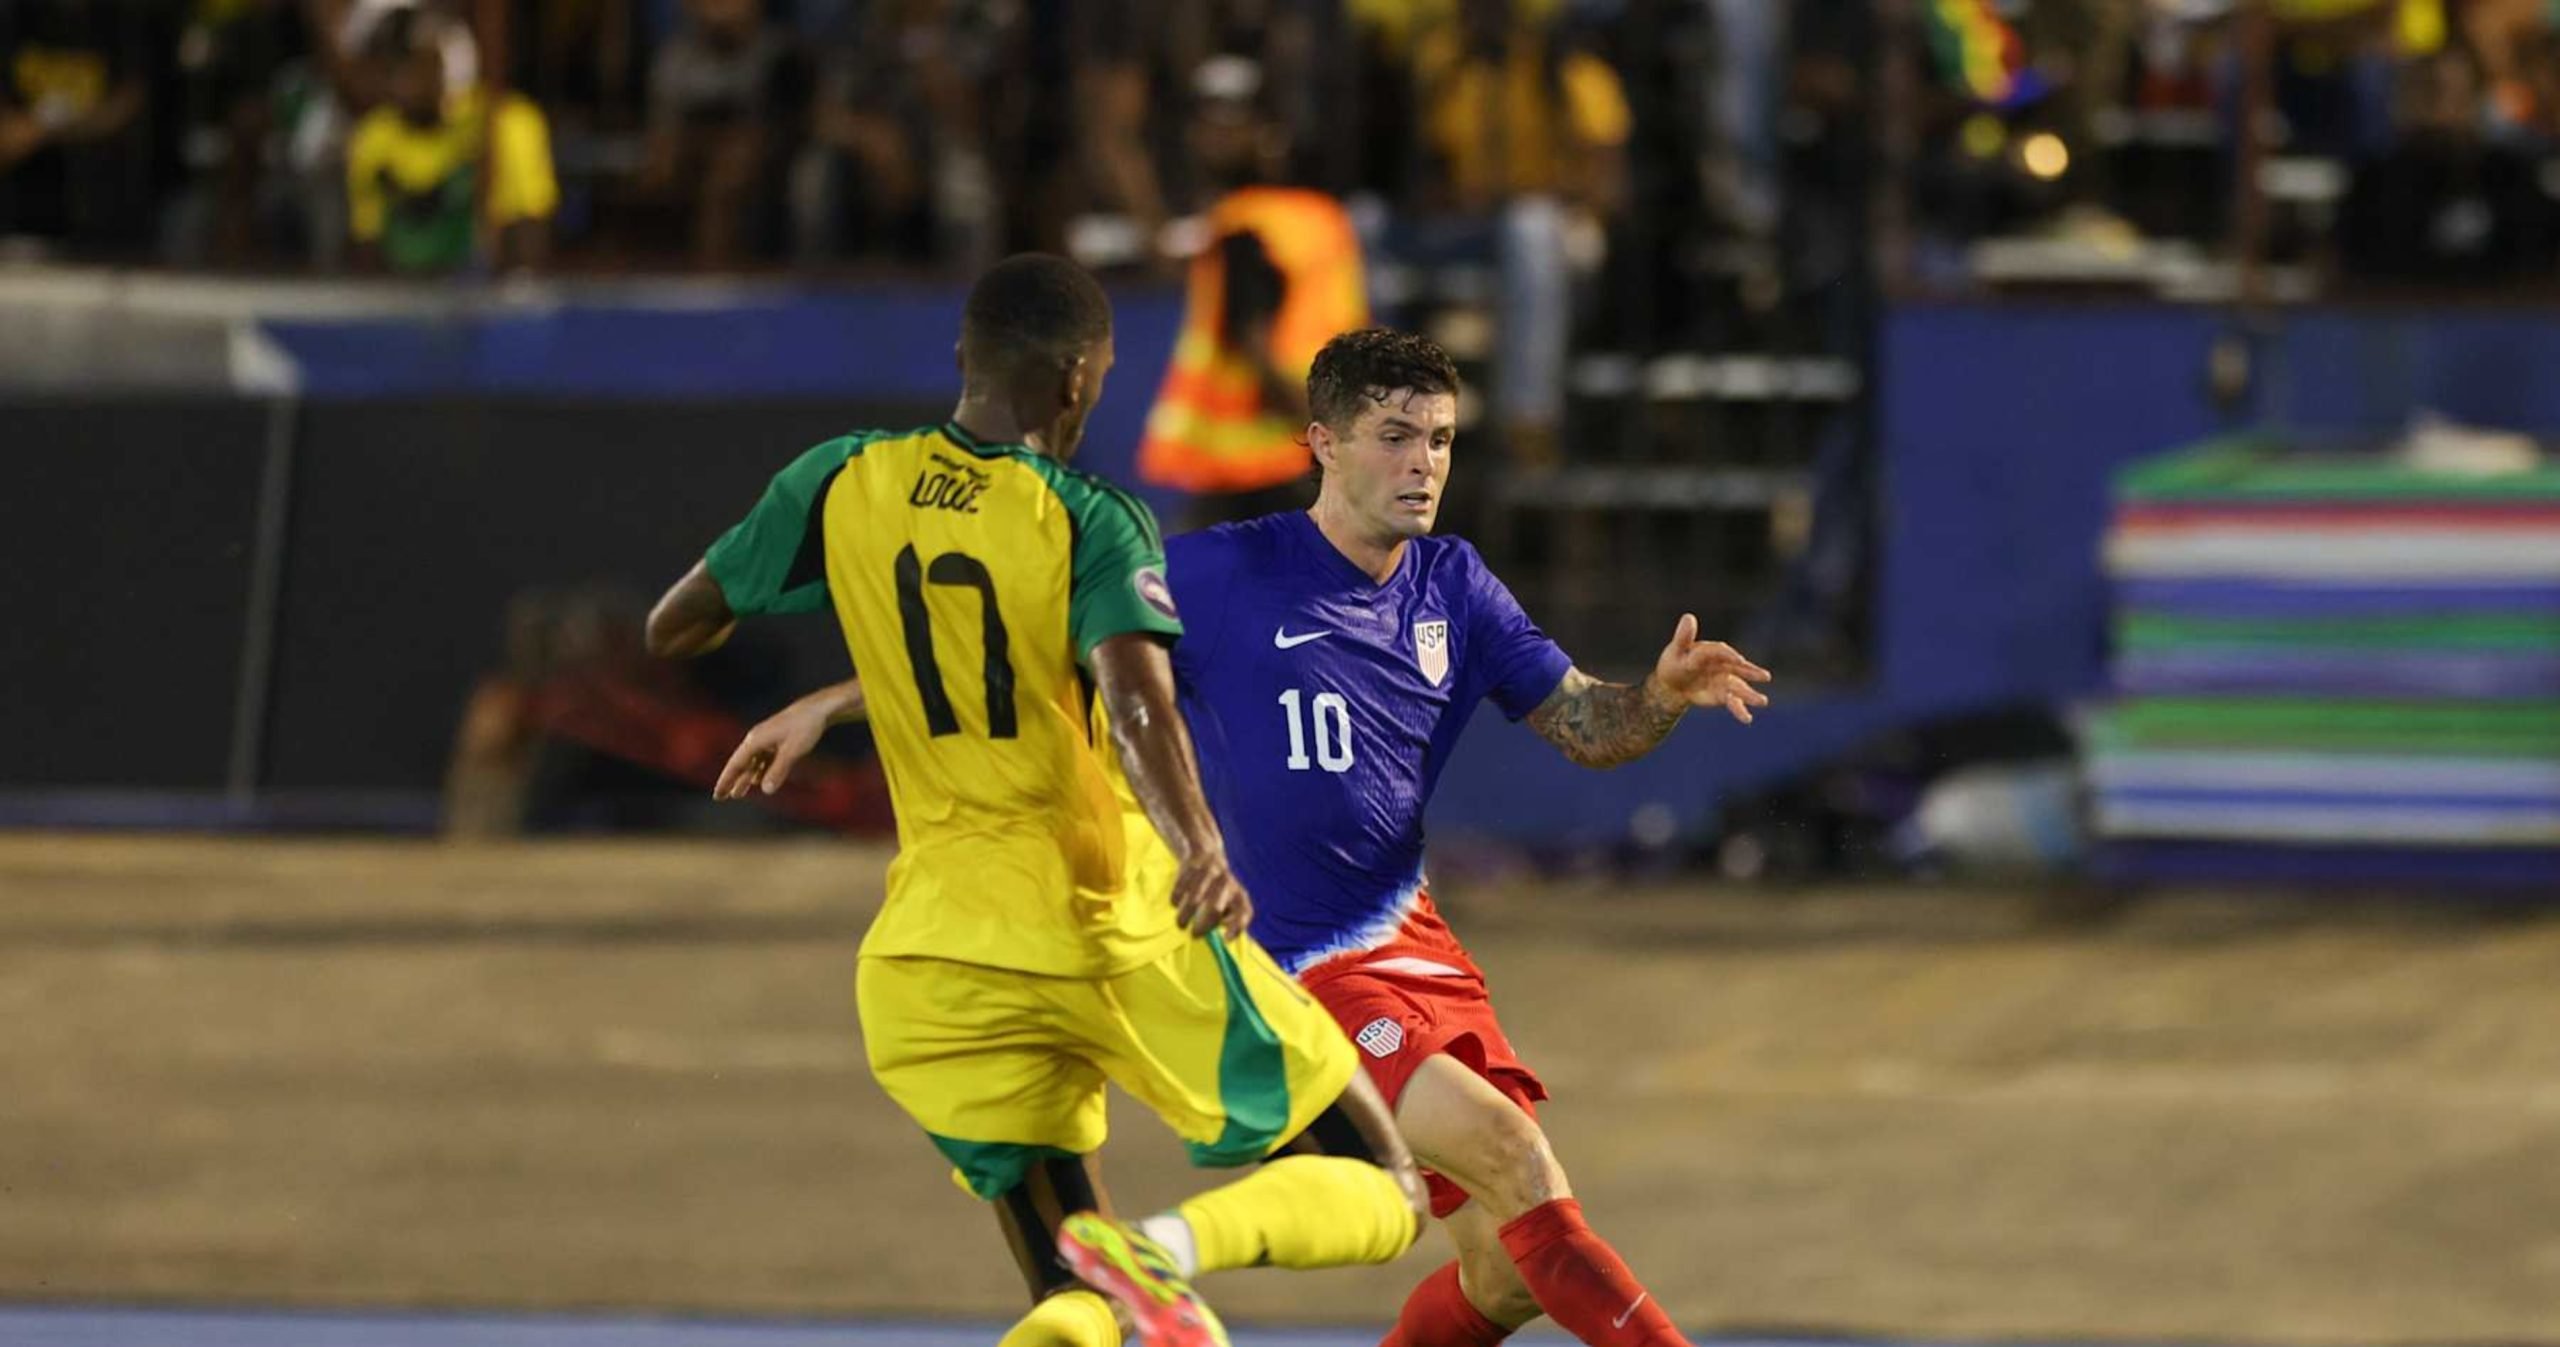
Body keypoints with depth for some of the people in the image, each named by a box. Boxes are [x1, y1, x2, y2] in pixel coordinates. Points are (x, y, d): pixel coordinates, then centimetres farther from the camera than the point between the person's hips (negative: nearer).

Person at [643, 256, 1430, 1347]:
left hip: (938, 947, 5)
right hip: (1122, 928, -5)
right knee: (1381, 1195, 4)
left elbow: (670, 631, 14)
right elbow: (1139, 703, -26)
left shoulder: (842, 486, 5)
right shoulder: (1092, 523, -7)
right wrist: (1200, 846, -42)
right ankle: (1162, 1248, -28)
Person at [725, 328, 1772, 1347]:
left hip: (1415, 943, 7)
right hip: (1299, 977, -7)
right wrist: (829, 703, -3)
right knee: (1514, 1156, -24)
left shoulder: (1452, 588, 6)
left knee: (1511, 1263, 3)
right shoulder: (1226, 576, -10)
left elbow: (1590, 729, 9)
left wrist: (1666, 693, -14)